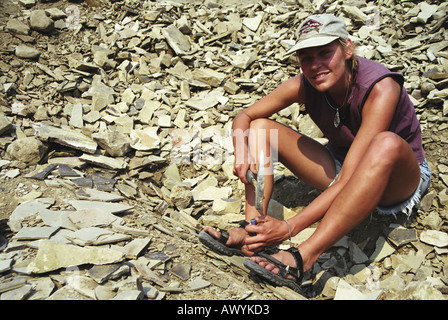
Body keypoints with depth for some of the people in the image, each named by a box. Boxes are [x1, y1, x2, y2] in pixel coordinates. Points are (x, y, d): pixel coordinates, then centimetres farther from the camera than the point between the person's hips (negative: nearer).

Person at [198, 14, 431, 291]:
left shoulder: (380, 88, -30)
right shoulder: (305, 85, -14)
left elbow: (348, 180, -37)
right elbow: (245, 117, -6)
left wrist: (290, 228, -42)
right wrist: (242, 151, -29)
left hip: (400, 179, -4)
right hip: (340, 166, 5)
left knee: (387, 143, -42)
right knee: (260, 127, -8)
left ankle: (303, 258, -42)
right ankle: (252, 232, -25)